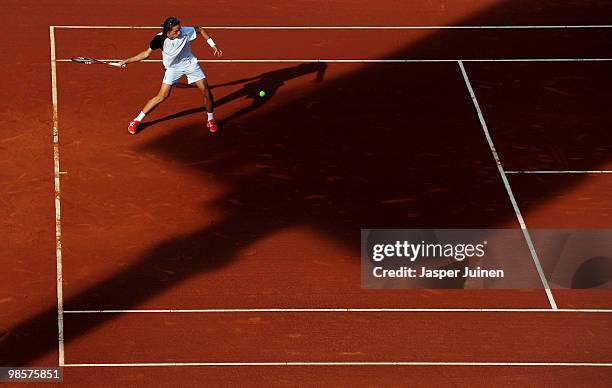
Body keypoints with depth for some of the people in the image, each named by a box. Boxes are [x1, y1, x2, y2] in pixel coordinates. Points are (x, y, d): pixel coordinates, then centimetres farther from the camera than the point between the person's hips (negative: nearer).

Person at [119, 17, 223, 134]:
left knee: (206, 91, -3)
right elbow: (146, 54, -11)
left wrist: (213, 45, -6)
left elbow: (200, 30, -6)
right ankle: (136, 121, 1)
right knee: (162, 96, -10)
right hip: (173, 67, -2)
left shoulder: (185, 32, -28)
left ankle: (210, 120, 21)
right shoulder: (160, 39, -27)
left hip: (190, 64, 2)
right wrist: (127, 61, -13)